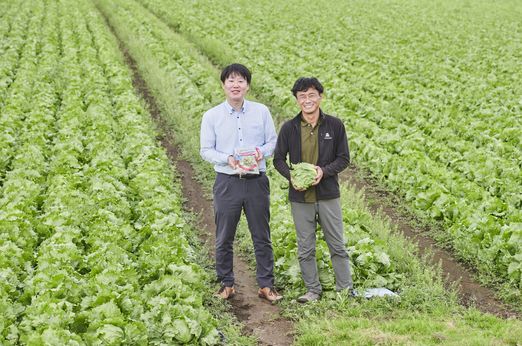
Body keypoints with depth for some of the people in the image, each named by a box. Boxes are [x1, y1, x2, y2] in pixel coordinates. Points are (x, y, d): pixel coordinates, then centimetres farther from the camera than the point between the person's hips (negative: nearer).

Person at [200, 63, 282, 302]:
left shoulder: (261, 112, 2)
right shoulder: (212, 116, -1)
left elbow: (273, 141, 9)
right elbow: (206, 150, 1)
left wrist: (262, 151, -13)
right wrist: (227, 159, -17)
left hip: (256, 182, 1)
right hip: (227, 182, -1)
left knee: (262, 237, 7)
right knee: (224, 238, 7)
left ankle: (266, 285, 16)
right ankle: (226, 284, 21)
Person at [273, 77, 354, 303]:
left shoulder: (334, 125, -2)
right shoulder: (289, 128, 0)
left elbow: (344, 158, 1)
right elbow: (278, 159, 6)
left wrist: (324, 171, -16)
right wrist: (290, 175, -13)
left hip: (328, 195, -1)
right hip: (300, 198, 1)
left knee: (337, 245, 6)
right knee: (305, 248, 8)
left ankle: (346, 289, 16)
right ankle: (313, 290, 20)